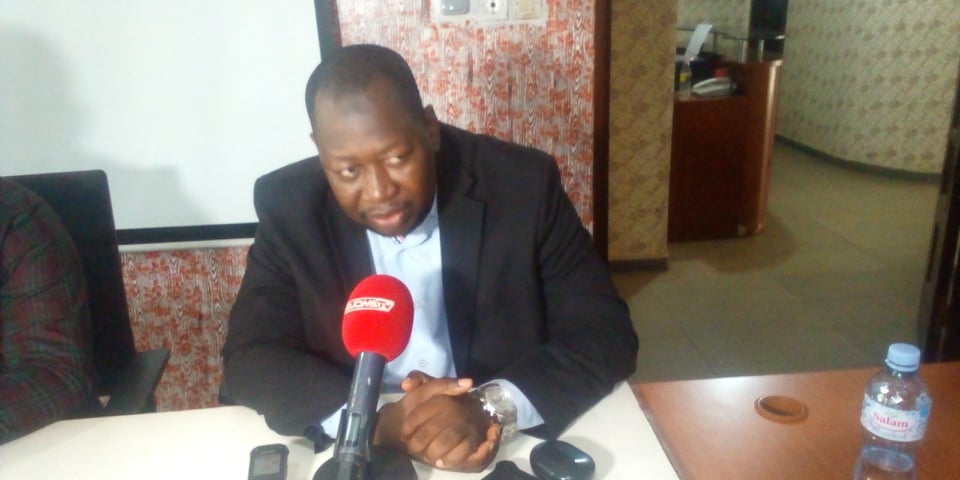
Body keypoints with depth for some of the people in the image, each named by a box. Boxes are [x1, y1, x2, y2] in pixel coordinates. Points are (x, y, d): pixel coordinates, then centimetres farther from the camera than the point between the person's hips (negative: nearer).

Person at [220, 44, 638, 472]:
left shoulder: (521, 185, -13)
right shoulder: (289, 207, -9)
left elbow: (606, 335, -11)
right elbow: (251, 359, -9)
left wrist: (493, 406, -26)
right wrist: (375, 422, -25)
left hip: (511, 449, 1)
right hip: (352, 455, 0)